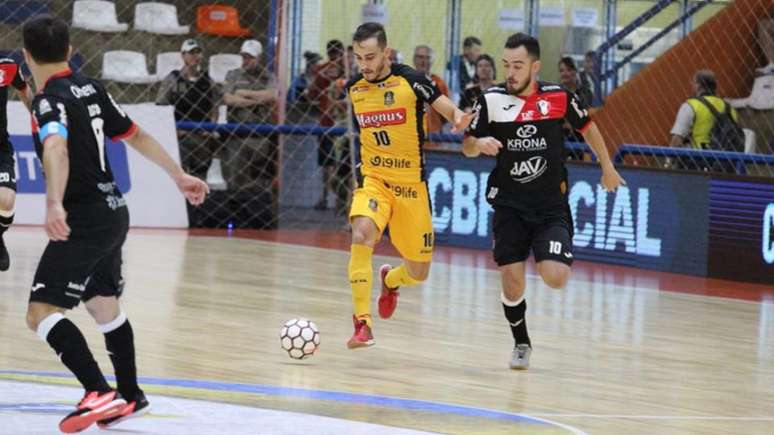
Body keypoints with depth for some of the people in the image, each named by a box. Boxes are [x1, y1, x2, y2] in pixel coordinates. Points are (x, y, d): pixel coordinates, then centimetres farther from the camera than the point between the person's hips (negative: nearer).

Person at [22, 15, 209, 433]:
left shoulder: (49, 101, -17)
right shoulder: (91, 89, 8)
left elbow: (57, 150, -37)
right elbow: (136, 136, 18)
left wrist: (55, 204, -52)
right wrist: (180, 176, 28)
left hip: (83, 222, -9)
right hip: (113, 211, 9)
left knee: (41, 312, -13)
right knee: (104, 305, 24)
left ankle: (99, 394, -26)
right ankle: (130, 397, 37)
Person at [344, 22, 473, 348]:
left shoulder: (410, 81, -12)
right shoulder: (353, 89, 0)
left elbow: (449, 110, -13)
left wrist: (459, 119, -36)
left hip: (411, 184, -1)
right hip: (373, 179, 1)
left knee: (418, 273, 6)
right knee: (362, 233, -31)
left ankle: (390, 281, 45)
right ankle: (362, 324, -27)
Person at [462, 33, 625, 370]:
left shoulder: (558, 97, -6)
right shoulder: (491, 100, -6)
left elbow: (587, 127, 13)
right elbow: (467, 146, 3)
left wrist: (607, 168, 22)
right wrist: (480, 144, -21)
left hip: (551, 206, -1)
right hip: (509, 205, 1)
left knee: (555, 278, -16)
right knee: (511, 281, -4)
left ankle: (553, 259, 21)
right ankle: (521, 343, 21)